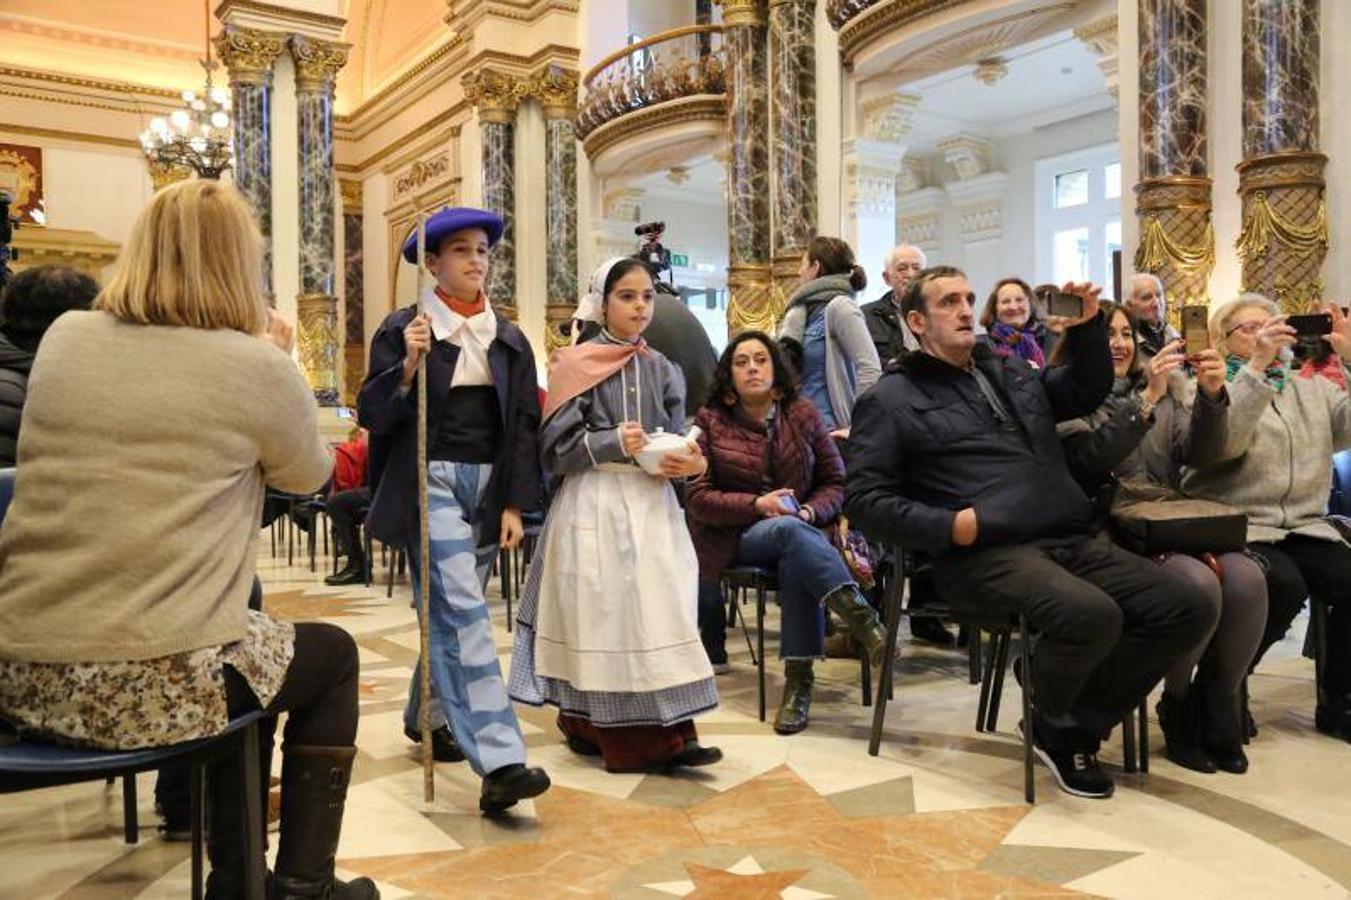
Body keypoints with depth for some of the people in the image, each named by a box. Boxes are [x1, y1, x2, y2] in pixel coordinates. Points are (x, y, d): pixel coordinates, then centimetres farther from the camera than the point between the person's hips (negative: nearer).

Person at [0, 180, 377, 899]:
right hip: (151, 682, -6)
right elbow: (307, 474, 9)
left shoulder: (62, 340, 5)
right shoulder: (256, 366, -9)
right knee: (332, 654, 22)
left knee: (244, 637, 31)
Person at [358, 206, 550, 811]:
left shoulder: (509, 339, 11)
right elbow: (372, 416, -5)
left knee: (454, 612, 14)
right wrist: (409, 365, -21)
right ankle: (498, 762, -20)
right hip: (428, 482, -5)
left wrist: (514, 504, 3)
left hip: (486, 484, 5)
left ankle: (425, 715, 37)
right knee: (462, 611, -16)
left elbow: (523, 425, 10)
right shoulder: (402, 328, -1)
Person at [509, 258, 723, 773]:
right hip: (594, 505, -4)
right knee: (604, 616, -2)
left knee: (659, 611, 0)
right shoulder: (576, 365, -1)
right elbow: (554, 448, -6)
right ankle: (608, 733, 9)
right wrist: (614, 444, -18)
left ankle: (668, 733, 5)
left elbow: (676, 443, 11)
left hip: (652, 504, 4)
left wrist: (691, 463, -11)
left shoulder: (661, 370, 12)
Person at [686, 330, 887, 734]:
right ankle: (862, 620, -45)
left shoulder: (802, 413, 10)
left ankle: (799, 680, -32)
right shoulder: (710, 420, 5)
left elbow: (835, 481, 12)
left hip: (799, 529, 2)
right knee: (790, 532, -37)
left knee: (797, 563, -36)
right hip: (734, 538, -2)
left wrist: (811, 511, -11)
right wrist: (757, 505, -17)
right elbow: (697, 497, -1)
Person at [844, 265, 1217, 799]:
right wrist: (947, 526, -15)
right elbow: (863, 501, -2)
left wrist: (1087, 326, 17)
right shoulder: (892, 400, 6)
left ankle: (1077, 724, 5)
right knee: (1092, 615, -33)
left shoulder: (1012, 374, 26)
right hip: (984, 555, -7)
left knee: (1187, 612, -10)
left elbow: (1089, 390, 36)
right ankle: (1050, 724, 2)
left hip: (1071, 542, 7)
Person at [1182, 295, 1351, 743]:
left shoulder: (1314, 390, 18)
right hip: (1235, 528, -5)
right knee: (1285, 586, -30)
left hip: (1304, 526, 5)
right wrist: (1257, 365, -22)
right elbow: (1221, 442, -18)